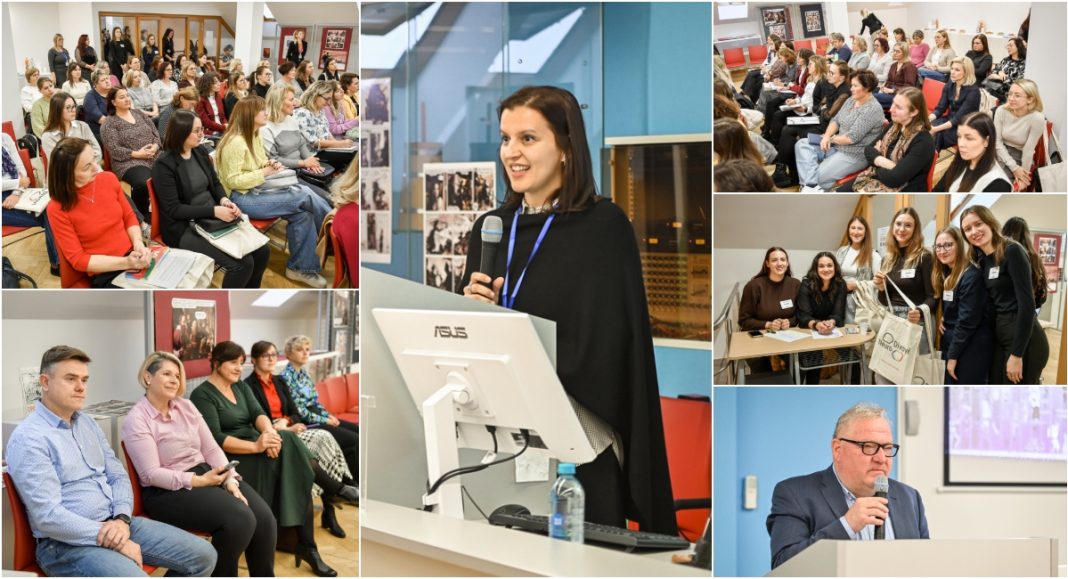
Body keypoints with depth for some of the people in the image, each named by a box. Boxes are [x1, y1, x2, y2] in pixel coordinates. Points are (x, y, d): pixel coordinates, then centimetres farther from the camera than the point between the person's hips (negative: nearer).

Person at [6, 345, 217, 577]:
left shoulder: (87, 423, 14)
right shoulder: (28, 438, -12)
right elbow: (49, 516, -19)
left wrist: (122, 519, -8)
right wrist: (111, 540, -19)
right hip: (68, 542, -8)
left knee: (203, 555, 0)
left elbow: (118, 475, 14)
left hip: (115, 524, 8)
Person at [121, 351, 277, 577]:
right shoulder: (136, 420, -10)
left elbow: (211, 448, 8)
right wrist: (197, 481, -21)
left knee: (263, 516, -14)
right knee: (239, 519, -27)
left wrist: (230, 480, -9)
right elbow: (151, 474, -16)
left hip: (207, 474, 7)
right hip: (167, 490, -7)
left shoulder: (186, 406, 11)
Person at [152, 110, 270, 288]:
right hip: (185, 228, -8)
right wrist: (214, 210, -24)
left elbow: (215, 184, 15)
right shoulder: (164, 165, -15)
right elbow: (173, 209, -18)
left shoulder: (200, 152, 7)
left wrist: (224, 200, -9)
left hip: (212, 220, 8)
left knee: (262, 251, -7)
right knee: (242, 263, -24)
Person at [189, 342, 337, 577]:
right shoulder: (202, 395, -6)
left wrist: (270, 433, -24)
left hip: (254, 447, 6)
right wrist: (256, 446, -31)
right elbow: (214, 438, -18)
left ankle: (305, 543, -24)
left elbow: (257, 414, 0)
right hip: (229, 458, -6)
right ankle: (305, 543, -29)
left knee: (289, 444, -24)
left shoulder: (241, 386, 17)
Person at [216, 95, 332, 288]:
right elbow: (233, 181, -20)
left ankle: (301, 267, -7)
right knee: (305, 196, -20)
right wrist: (264, 173, -21)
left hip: (257, 190, 9)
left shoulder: (255, 136, 10)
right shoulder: (235, 142, -19)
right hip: (242, 198, -9)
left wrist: (272, 166, 1)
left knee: (303, 213, -16)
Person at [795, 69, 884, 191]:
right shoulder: (851, 100, 9)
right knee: (802, 145, -6)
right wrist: (827, 136, -9)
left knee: (818, 176, -24)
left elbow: (852, 138, -23)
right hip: (837, 146, 10)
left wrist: (831, 138, -9)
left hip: (854, 155, -10)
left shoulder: (872, 109, -20)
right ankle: (811, 186, -22)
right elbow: (836, 120, 11)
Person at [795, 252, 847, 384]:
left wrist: (830, 323, -37)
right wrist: (817, 325, -43)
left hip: (832, 332, 2)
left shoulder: (840, 285, -7)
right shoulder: (806, 285, -14)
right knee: (812, 354, -28)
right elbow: (803, 316, -21)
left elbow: (838, 314, -13)